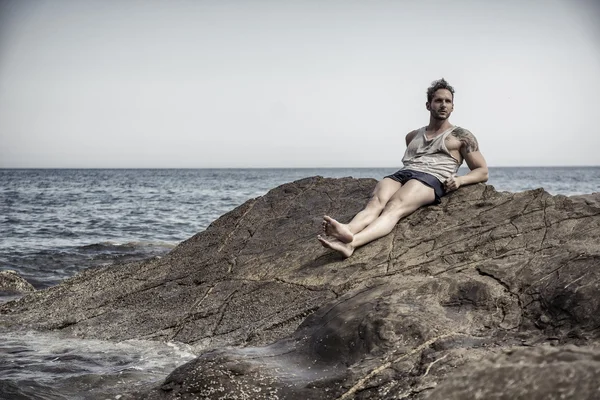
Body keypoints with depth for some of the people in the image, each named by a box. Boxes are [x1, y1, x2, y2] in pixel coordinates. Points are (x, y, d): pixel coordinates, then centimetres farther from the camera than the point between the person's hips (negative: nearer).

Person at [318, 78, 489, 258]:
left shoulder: (461, 136, 18)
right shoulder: (413, 136, 30)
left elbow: (482, 172, 15)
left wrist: (459, 180, -6)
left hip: (432, 179, -5)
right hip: (401, 175, 5)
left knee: (394, 207, -36)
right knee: (376, 202, -32)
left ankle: (352, 242, -64)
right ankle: (347, 231, -64)